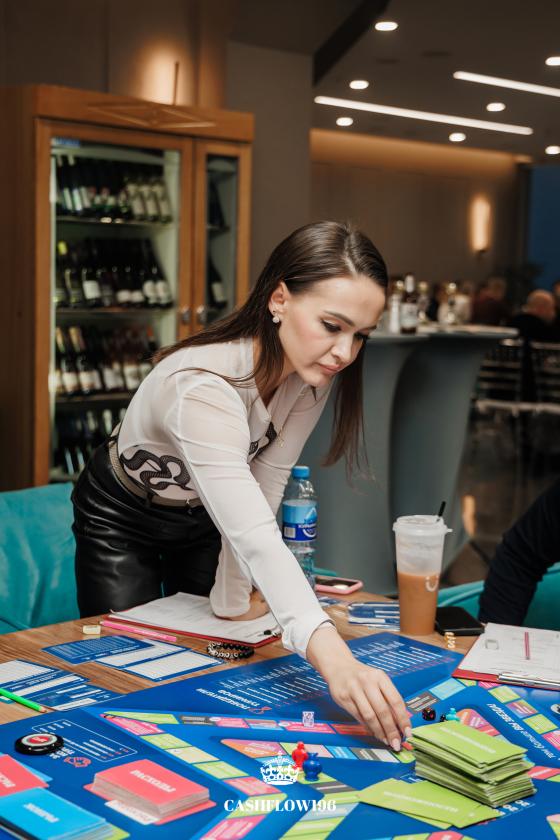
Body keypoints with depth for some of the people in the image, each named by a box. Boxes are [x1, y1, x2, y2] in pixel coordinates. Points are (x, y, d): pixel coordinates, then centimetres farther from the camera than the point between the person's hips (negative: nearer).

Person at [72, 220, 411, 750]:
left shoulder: (314, 371, -23)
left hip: (202, 517, 5)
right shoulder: (202, 385, -44)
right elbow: (254, 537, -56)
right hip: (121, 517, -5)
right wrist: (332, 656, -67)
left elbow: (267, 483, -14)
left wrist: (234, 596, -11)